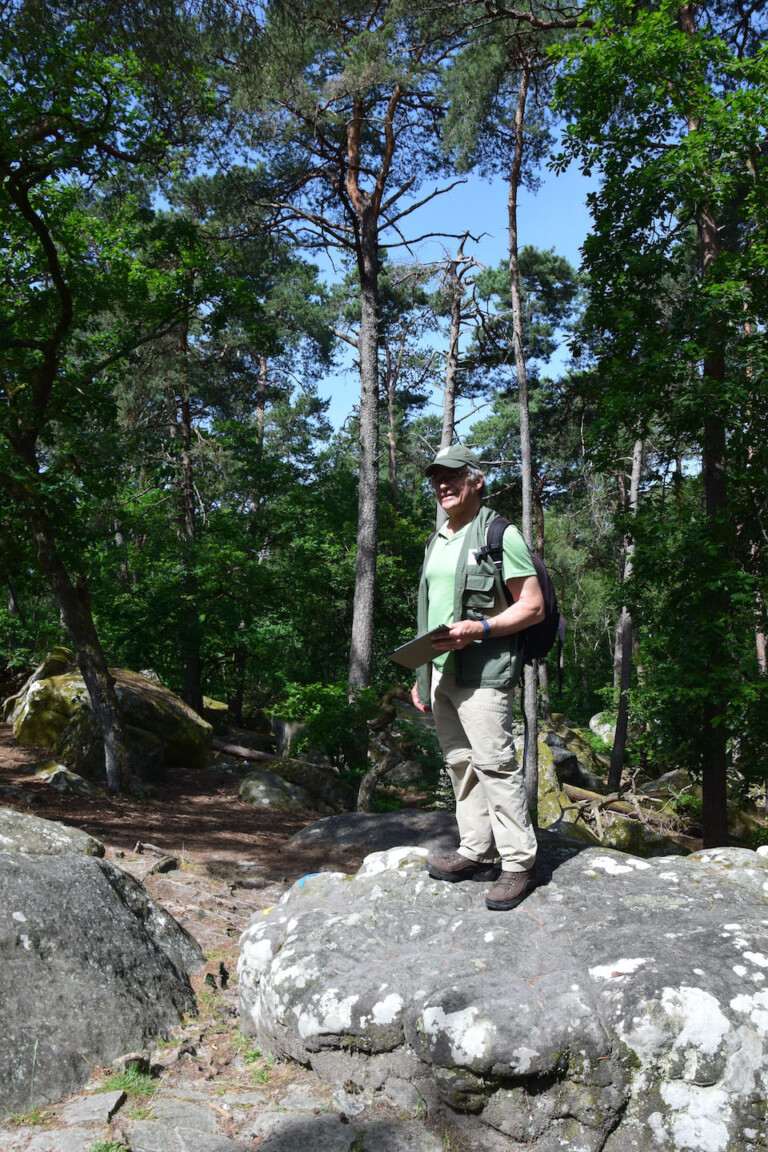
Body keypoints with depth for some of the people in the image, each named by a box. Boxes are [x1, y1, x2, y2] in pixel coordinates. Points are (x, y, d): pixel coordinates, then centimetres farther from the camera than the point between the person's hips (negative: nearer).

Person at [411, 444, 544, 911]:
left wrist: (478, 629, -21)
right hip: (441, 669, 8)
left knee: (495, 762, -9)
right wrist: (422, 674, 19)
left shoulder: (500, 535, -6)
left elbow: (533, 607, -9)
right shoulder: (436, 541, 18)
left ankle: (519, 862, -1)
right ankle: (476, 853, 19)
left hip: (483, 670, -8)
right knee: (460, 762, 10)